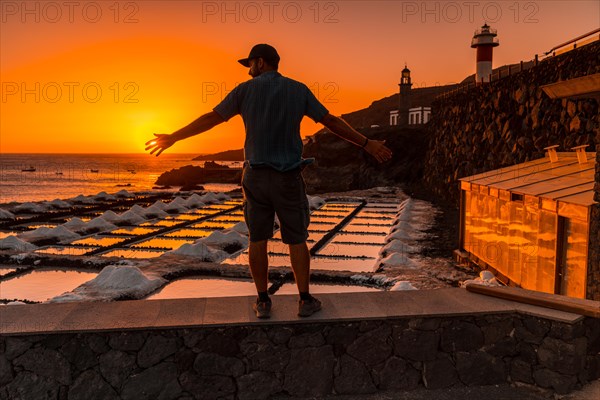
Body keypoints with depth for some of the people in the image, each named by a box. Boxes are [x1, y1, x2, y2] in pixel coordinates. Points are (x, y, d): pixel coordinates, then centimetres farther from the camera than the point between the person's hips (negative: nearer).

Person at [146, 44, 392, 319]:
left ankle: (263, 302, 13)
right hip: (288, 177, 0)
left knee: (258, 239, 9)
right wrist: (367, 144, 9)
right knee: (296, 240, 8)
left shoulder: (245, 90, -1)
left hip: (256, 176, 0)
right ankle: (305, 301, 10)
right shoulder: (299, 90, 1)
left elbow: (209, 119, 2)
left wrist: (172, 138, 13)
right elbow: (332, 122, 1)